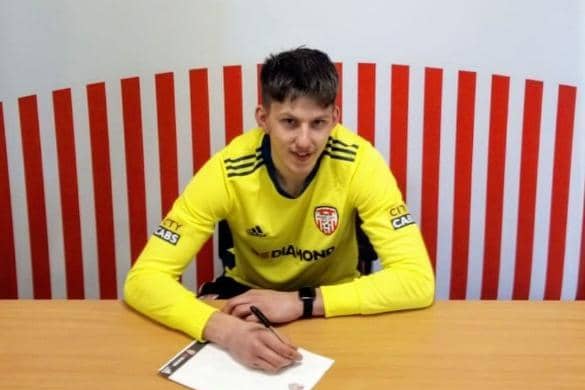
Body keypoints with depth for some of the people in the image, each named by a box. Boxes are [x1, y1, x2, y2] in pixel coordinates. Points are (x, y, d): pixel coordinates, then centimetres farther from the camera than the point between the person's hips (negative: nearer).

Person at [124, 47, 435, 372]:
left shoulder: (360, 163, -26)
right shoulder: (227, 172, -26)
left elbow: (418, 280, -29)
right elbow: (144, 278, -28)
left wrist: (302, 301, -36)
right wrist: (225, 329, -47)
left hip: (333, 302, 0)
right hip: (249, 292, 0)